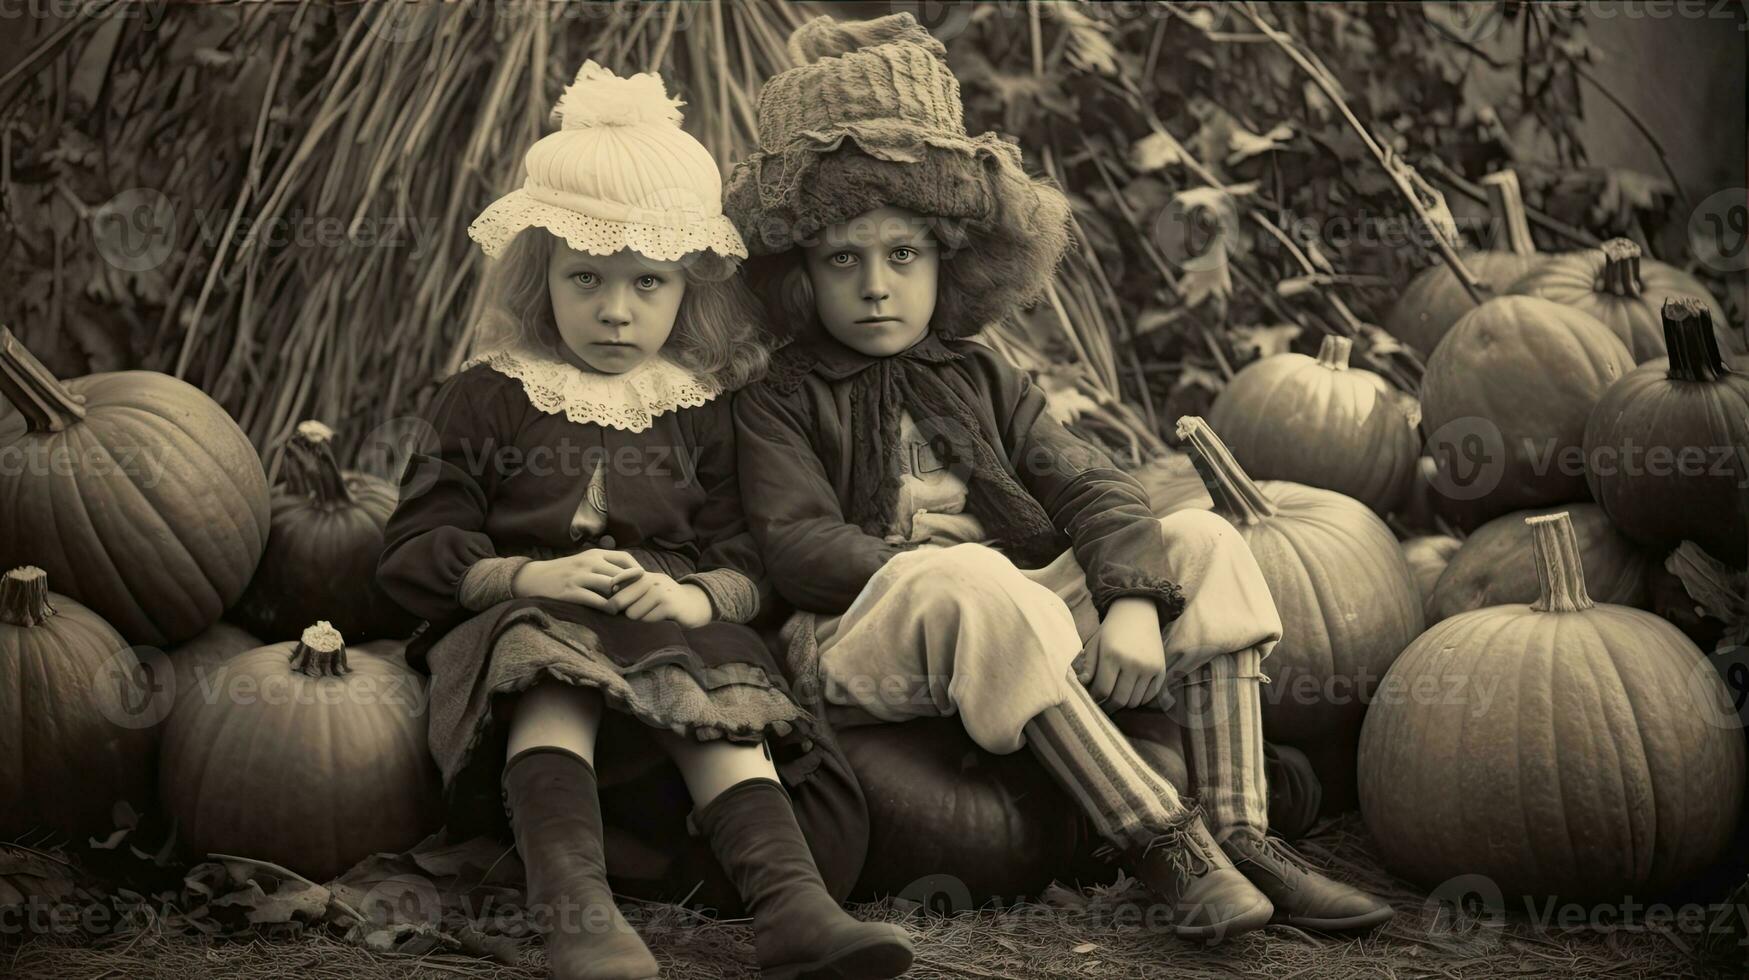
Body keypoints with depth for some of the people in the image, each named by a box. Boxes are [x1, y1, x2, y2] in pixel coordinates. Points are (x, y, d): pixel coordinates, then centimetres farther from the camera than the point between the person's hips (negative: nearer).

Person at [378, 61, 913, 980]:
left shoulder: (703, 411, 16)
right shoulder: (484, 399, 12)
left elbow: (746, 561, 9)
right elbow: (417, 550, 6)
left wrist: (698, 596, -16)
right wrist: (529, 575, -13)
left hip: (672, 626, 2)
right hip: (517, 617, -2)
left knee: (719, 696, -30)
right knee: (554, 672, -36)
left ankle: (792, 904, -44)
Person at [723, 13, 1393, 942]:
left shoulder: (982, 380, 19)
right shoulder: (780, 401, 6)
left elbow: (1089, 488, 5)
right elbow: (797, 544, -9)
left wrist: (1131, 603, -16)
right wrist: (926, 575, -25)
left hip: (1030, 610, 5)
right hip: (869, 637, -5)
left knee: (1202, 542, -11)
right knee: (968, 578, -38)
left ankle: (1239, 833, -24)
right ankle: (1159, 839, -40)